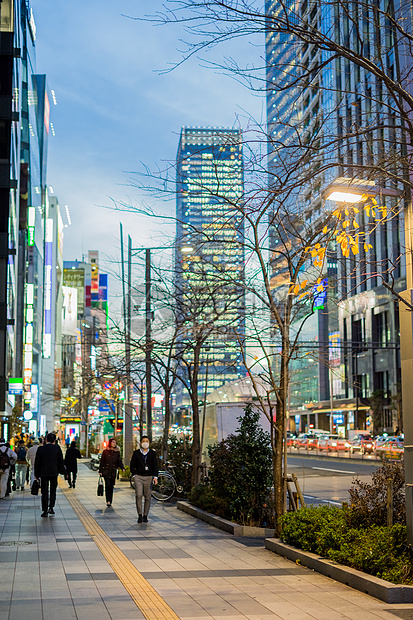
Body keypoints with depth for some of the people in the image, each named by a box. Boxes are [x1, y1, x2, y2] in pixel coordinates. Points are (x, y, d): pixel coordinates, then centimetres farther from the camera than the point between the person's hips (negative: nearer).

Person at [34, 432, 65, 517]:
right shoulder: (57, 448, -4)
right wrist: (62, 471, 13)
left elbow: (37, 462, 0)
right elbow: (61, 461, 2)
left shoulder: (40, 449, -4)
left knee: (44, 492, 4)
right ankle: (51, 507, 5)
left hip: (44, 473, -1)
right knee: (53, 491, 15)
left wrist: (36, 474, 6)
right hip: (54, 472, 1)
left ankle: (45, 511, 2)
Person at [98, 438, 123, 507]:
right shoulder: (105, 451, 2)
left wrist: (122, 468, -13)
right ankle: (108, 501, -13)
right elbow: (102, 462, 4)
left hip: (113, 472, 3)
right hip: (106, 471, -3)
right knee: (107, 485, -14)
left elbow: (119, 461, 4)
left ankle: (110, 501, 14)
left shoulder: (117, 452, 9)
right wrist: (100, 471, 0)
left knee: (111, 486, 6)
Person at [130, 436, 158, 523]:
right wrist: (134, 475, 1)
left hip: (149, 477, 1)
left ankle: (145, 516, 11)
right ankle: (139, 515, -8)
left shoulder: (152, 453, 8)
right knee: (138, 495, -14)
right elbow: (132, 465, 12)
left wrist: (155, 476, -4)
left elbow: (155, 465, 6)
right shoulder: (136, 453, 7)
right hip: (138, 477, -1)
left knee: (147, 497, 2)